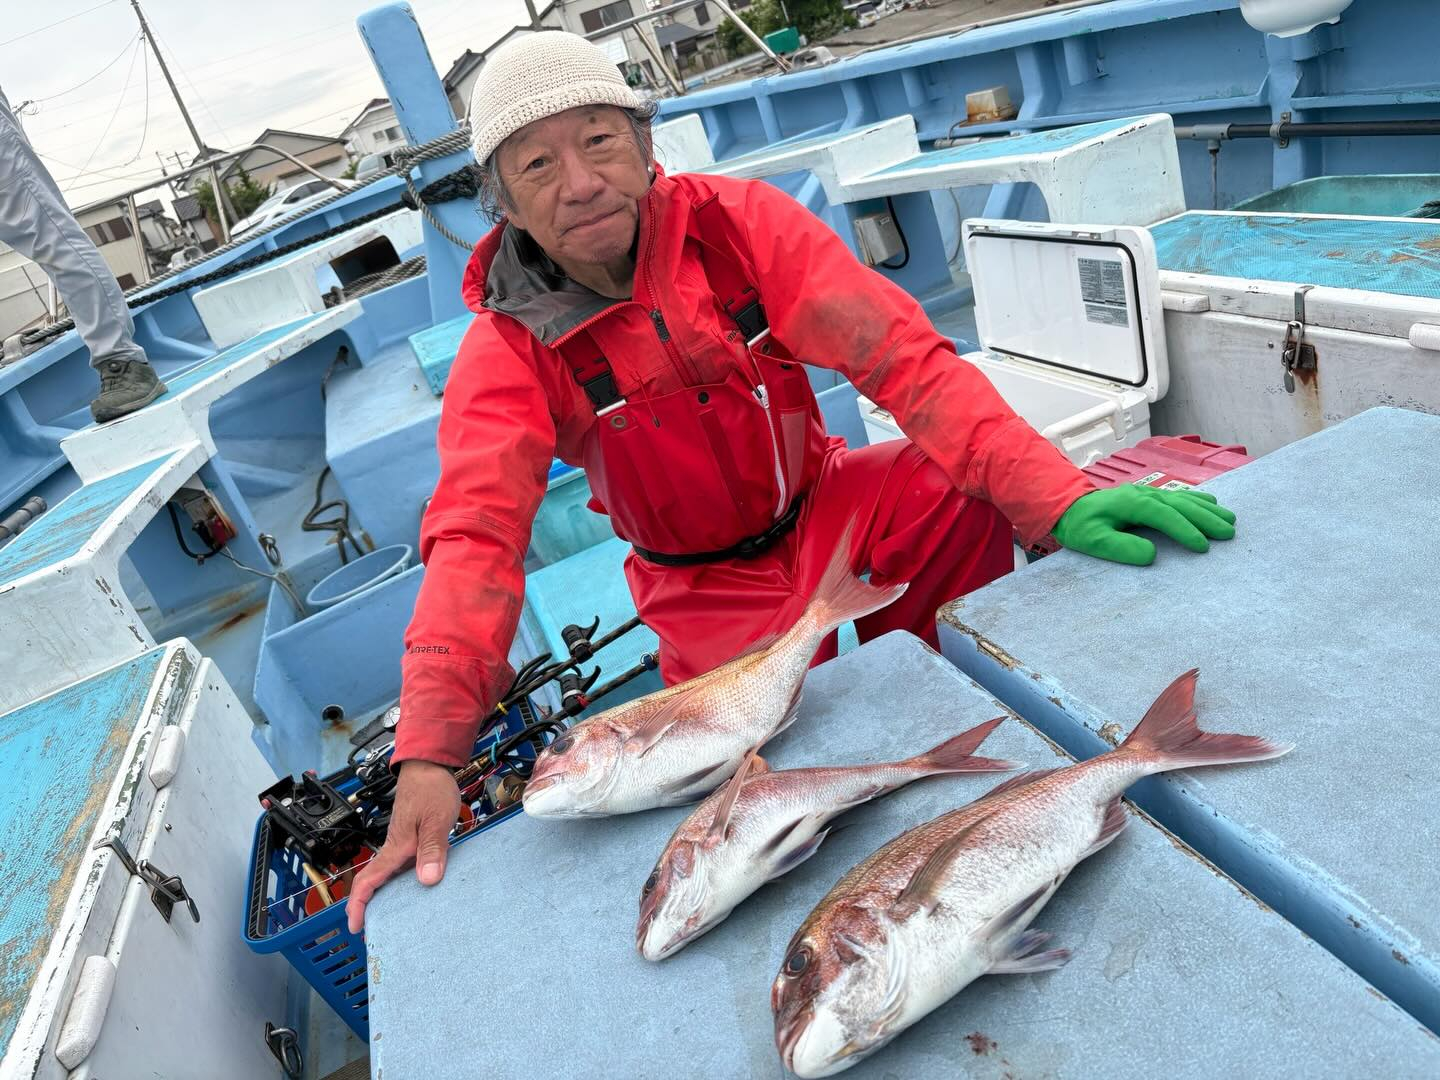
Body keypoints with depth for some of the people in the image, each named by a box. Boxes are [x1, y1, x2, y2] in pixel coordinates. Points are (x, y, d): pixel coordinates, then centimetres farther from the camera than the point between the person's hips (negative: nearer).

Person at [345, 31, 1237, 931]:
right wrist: (428, 755, -38)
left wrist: (1058, 497, -34)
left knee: (981, 495, -25)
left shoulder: (737, 222, -17)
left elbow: (898, 354, -23)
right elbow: (474, 536, -26)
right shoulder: (508, 350, -17)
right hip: (711, 589, -1)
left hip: (827, 508, 1)